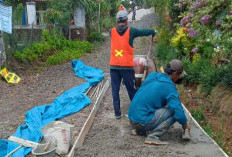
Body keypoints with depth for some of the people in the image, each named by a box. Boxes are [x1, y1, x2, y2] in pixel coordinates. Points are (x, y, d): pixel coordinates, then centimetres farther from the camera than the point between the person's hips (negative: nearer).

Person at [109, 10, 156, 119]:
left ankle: (117, 113, 9)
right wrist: (154, 31, 27)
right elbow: (145, 32, 9)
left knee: (115, 89, 8)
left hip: (114, 66, 2)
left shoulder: (111, 31, 2)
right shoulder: (131, 31, -4)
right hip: (127, 66, -2)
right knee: (131, 90, 10)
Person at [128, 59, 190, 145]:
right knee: (174, 111, -7)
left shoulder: (152, 75, 7)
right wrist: (185, 125, 1)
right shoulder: (169, 86, -14)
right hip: (143, 121, -8)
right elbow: (179, 112, -19)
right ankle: (152, 136, -13)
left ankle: (140, 131, 19)